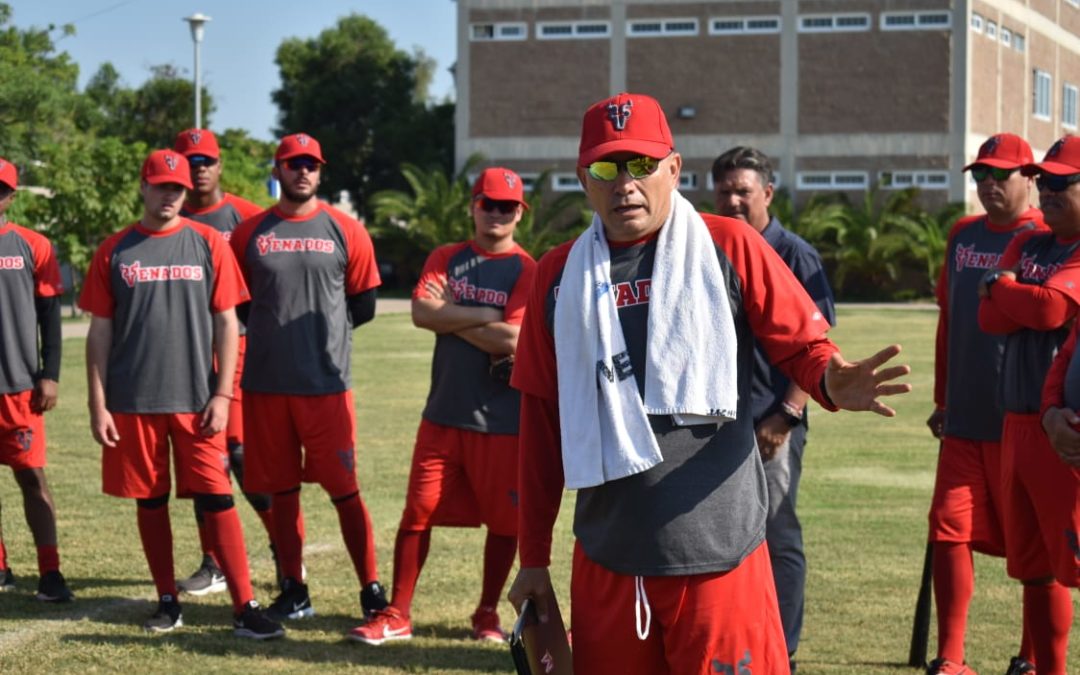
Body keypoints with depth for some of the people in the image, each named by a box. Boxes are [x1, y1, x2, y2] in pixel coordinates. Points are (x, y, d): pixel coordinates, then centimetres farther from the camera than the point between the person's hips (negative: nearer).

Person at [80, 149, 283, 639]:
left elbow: (226, 323, 2)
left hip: (196, 399, -1)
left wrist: (222, 394, -5)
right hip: (133, 402, 1)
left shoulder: (209, 244, 2)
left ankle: (245, 609, -5)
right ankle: (168, 603, 20)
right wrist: (98, 405, 0)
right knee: (149, 502, 8)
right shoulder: (115, 250, 4)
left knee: (217, 500, -5)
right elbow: (100, 331, 5)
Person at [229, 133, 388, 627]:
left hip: (326, 382, -2)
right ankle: (294, 591, 17)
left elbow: (364, 303, 8)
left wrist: (320, 326, 2)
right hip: (265, 382, 2)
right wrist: (275, 328, 7)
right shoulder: (249, 233, 7)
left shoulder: (345, 231, 4)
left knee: (343, 489, -3)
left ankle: (371, 589, 4)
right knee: (281, 489, 8)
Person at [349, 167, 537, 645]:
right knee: (418, 512, 3)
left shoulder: (526, 271, -4)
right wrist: (486, 316, -13)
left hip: (502, 420, -3)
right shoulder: (446, 259, 8)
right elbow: (422, 313, -8)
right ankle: (397, 615, 10)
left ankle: (487, 614, 21)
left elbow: (511, 341, -17)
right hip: (443, 412, 3)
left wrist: (450, 316, -7)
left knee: (503, 519, 6)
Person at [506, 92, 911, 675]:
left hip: (719, 557, -3)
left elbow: (802, 344, 1)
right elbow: (541, 422, 12)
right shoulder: (558, 275, 8)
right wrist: (533, 556, 13)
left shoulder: (729, 248, 0)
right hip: (605, 561, 3)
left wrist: (833, 384, -23)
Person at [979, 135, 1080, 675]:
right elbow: (991, 318, 6)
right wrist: (1027, 300, -12)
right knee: (1032, 568, 12)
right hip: (1017, 423, 8)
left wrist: (1000, 286, -2)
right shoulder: (1026, 246, 17)